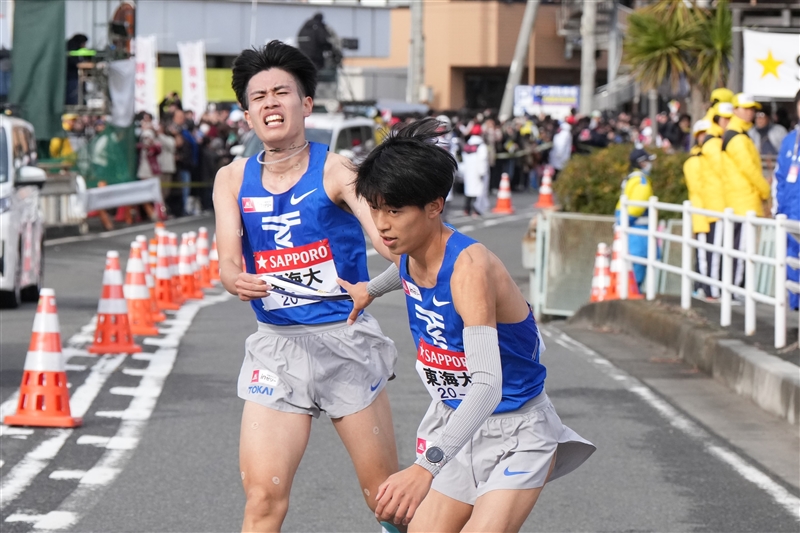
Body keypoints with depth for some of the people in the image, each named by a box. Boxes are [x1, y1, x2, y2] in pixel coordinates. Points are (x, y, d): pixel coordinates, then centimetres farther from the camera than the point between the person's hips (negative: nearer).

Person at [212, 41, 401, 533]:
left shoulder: (335, 170, -6)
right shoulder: (233, 180, 6)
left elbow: (385, 235, -21)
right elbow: (229, 262, -2)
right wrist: (239, 282, -27)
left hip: (345, 338, -2)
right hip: (276, 344, 2)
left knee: (385, 493, 4)